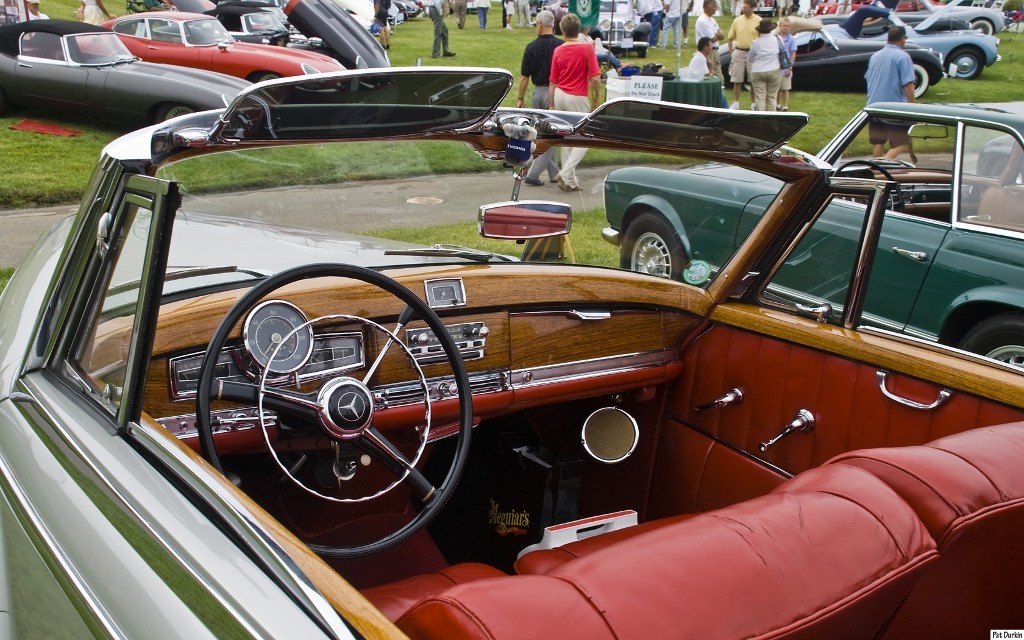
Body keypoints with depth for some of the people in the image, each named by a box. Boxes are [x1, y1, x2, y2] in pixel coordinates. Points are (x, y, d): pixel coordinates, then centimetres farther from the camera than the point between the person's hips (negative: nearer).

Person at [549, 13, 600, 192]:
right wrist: (595, 100, 1)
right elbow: (595, 78, -13)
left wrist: (553, 105, 14)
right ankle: (566, 174, -9)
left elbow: (552, 82, 6)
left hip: (560, 95, 5)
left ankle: (570, 180, 19)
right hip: (578, 97, -5)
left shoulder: (558, 51, 3)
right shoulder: (587, 48, -10)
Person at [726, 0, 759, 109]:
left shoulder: (758, 21, -4)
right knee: (737, 80, 6)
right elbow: (730, 37, 12)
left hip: (752, 53, -2)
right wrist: (731, 50, 6)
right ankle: (735, 103, 15)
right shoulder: (737, 20, 4)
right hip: (738, 52, 2)